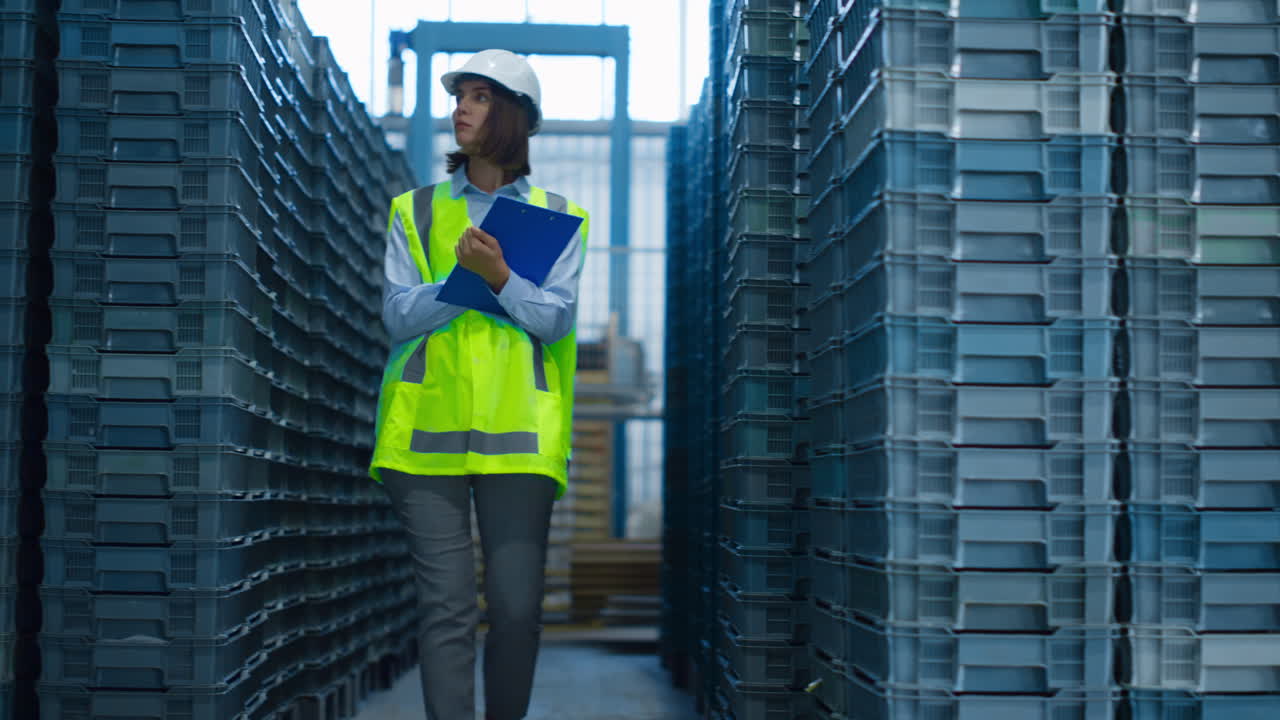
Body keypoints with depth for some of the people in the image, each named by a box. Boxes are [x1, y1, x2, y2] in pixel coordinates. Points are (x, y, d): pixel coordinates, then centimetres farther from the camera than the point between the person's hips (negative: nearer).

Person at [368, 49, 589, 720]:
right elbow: (399, 314, 2)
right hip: (429, 431, 0)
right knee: (446, 607, -5)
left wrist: (499, 277, -18)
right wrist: (465, 273, -11)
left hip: (517, 433, 0)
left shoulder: (556, 217, 12)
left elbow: (556, 320, -1)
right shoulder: (415, 212, 14)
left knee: (517, 608, -1)